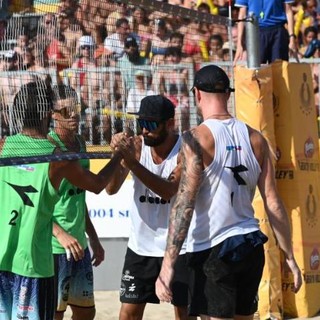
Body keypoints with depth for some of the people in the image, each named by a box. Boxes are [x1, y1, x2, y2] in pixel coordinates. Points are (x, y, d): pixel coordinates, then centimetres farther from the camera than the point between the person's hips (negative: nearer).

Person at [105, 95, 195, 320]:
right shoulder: (137, 146, -4)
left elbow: (168, 190, -29)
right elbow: (111, 188, -12)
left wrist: (132, 162, -37)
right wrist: (118, 156, -30)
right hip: (141, 245, 3)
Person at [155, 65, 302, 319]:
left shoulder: (197, 139, -10)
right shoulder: (255, 139, 5)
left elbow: (184, 204, -17)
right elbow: (273, 203, 4)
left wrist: (168, 265, -18)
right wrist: (289, 257, 10)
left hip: (212, 250, -6)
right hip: (251, 246, 6)